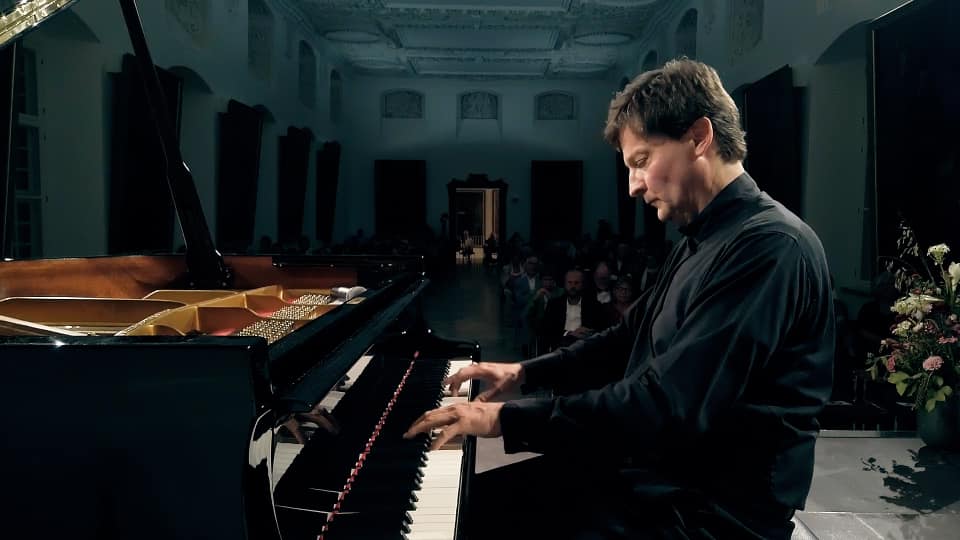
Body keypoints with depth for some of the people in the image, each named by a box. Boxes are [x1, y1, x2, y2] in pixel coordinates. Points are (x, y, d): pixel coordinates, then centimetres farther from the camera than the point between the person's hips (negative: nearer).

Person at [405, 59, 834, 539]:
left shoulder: (771, 245, -22)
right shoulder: (699, 242, 12)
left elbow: (666, 406, -30)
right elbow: (629, 338, 22)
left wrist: (508, 418, -24)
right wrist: (527, 372, 15)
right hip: (651, 472, 9)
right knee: (474, 500, 9)